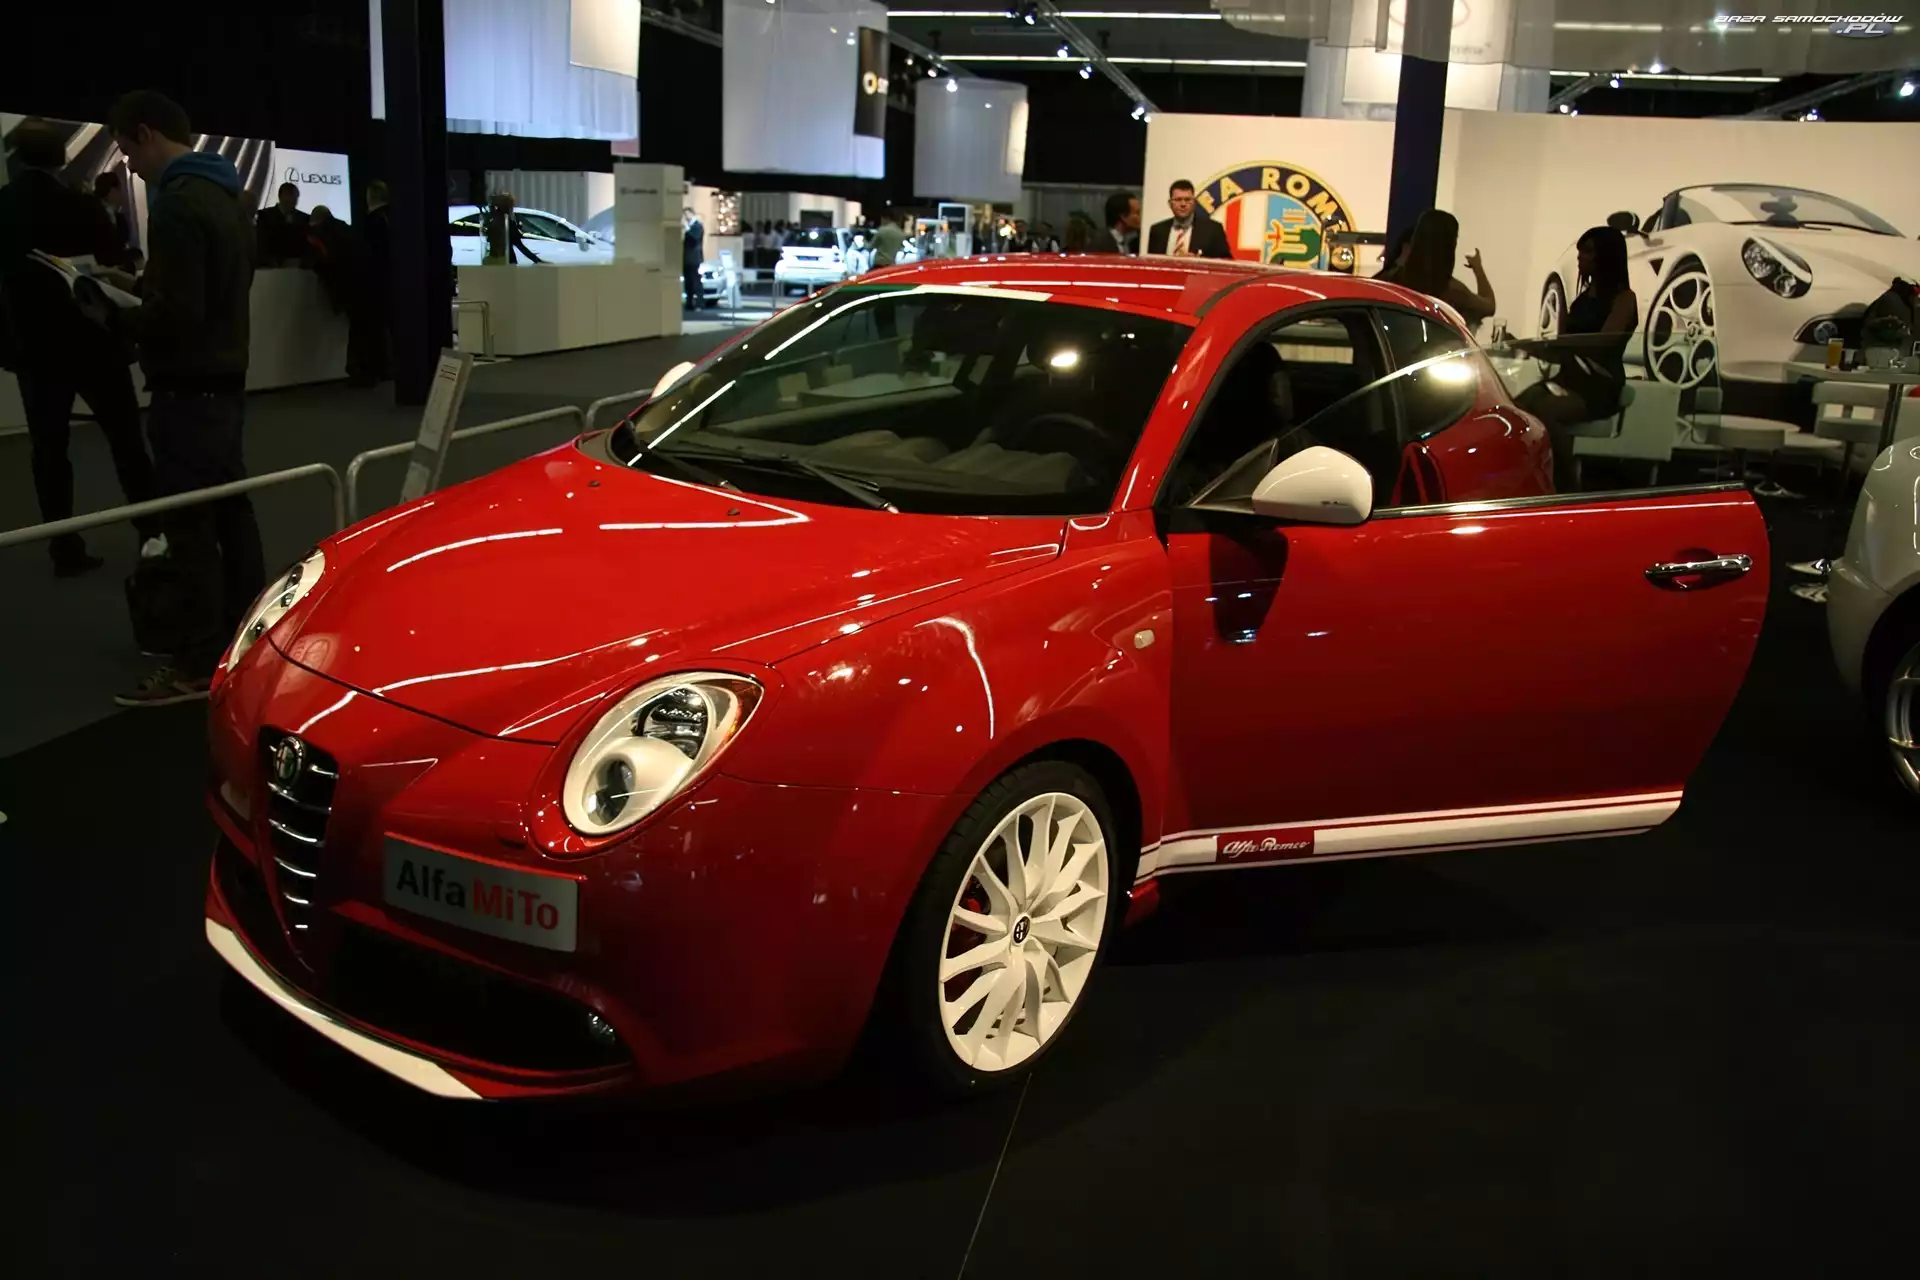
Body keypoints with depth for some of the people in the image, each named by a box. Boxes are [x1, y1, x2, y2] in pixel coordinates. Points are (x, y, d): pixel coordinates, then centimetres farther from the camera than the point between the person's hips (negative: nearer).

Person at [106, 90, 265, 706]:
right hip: (225, 376, 10)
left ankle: (199, 663, -3)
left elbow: (175, 313, -23)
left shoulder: (177, 203, -18)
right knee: (229, 509, 14)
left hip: (187, 386, -10)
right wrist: (143, 286, 13)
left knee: (190, 524, -6)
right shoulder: (224, 194, 13)